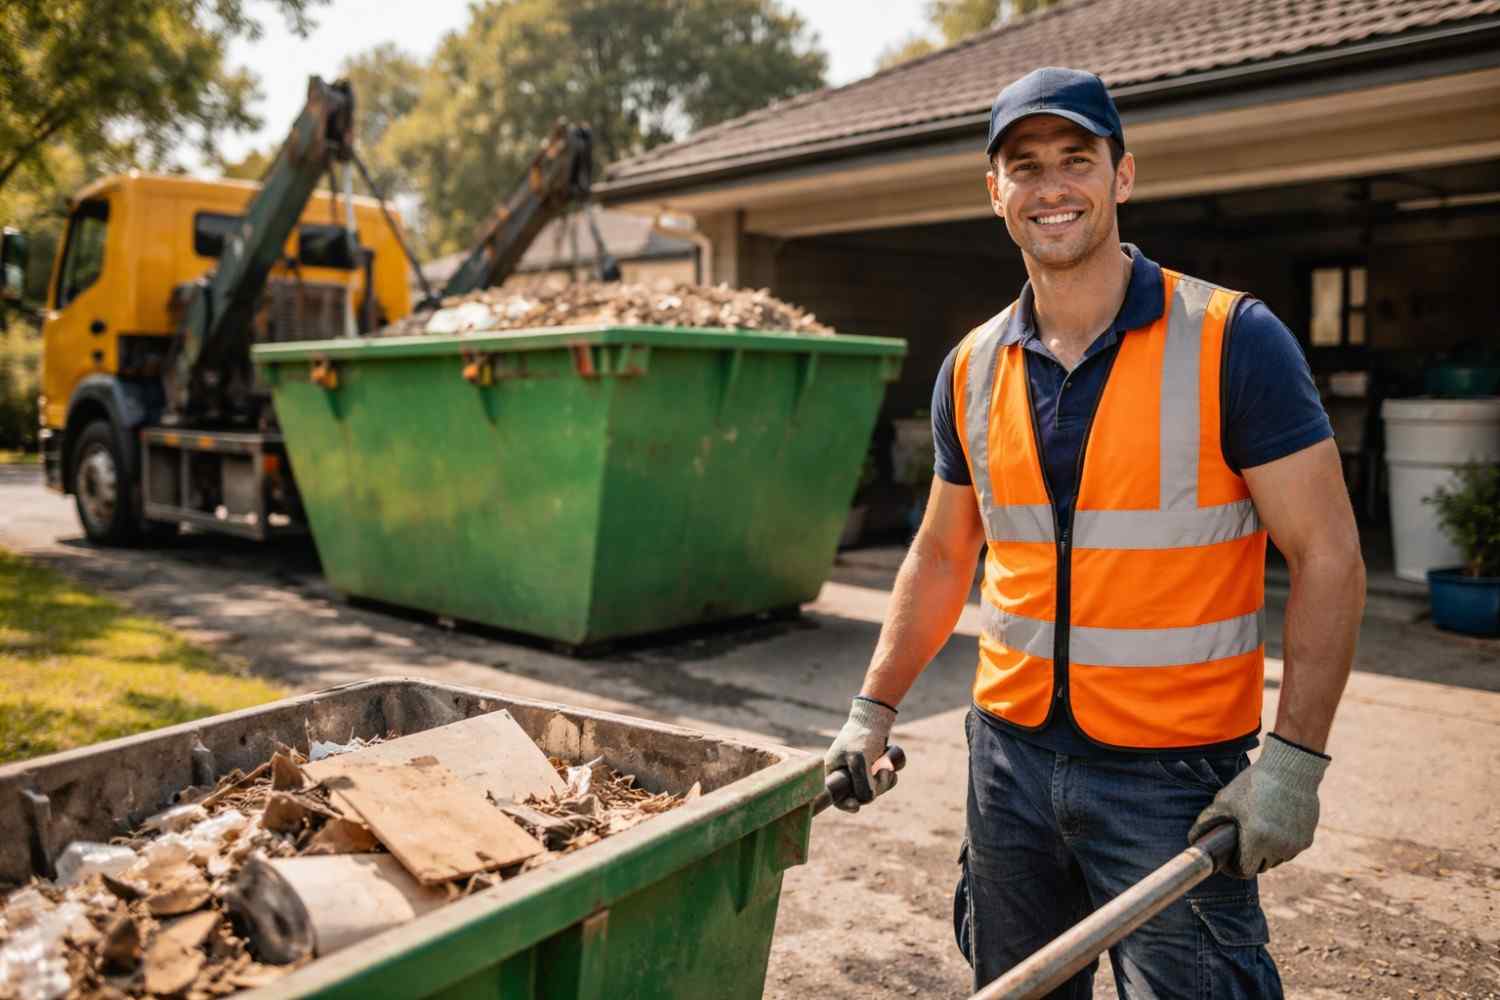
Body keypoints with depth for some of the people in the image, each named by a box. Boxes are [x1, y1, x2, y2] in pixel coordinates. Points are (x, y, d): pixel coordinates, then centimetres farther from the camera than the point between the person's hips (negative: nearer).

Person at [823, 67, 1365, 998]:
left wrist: (1292, 760, -18)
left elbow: (1328, 556, -10)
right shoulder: (972, 369, 3)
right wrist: (874, 710, 8)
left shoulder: (1231, 340, -11)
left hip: (1174, 776, -4)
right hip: (1011, 757, 5)